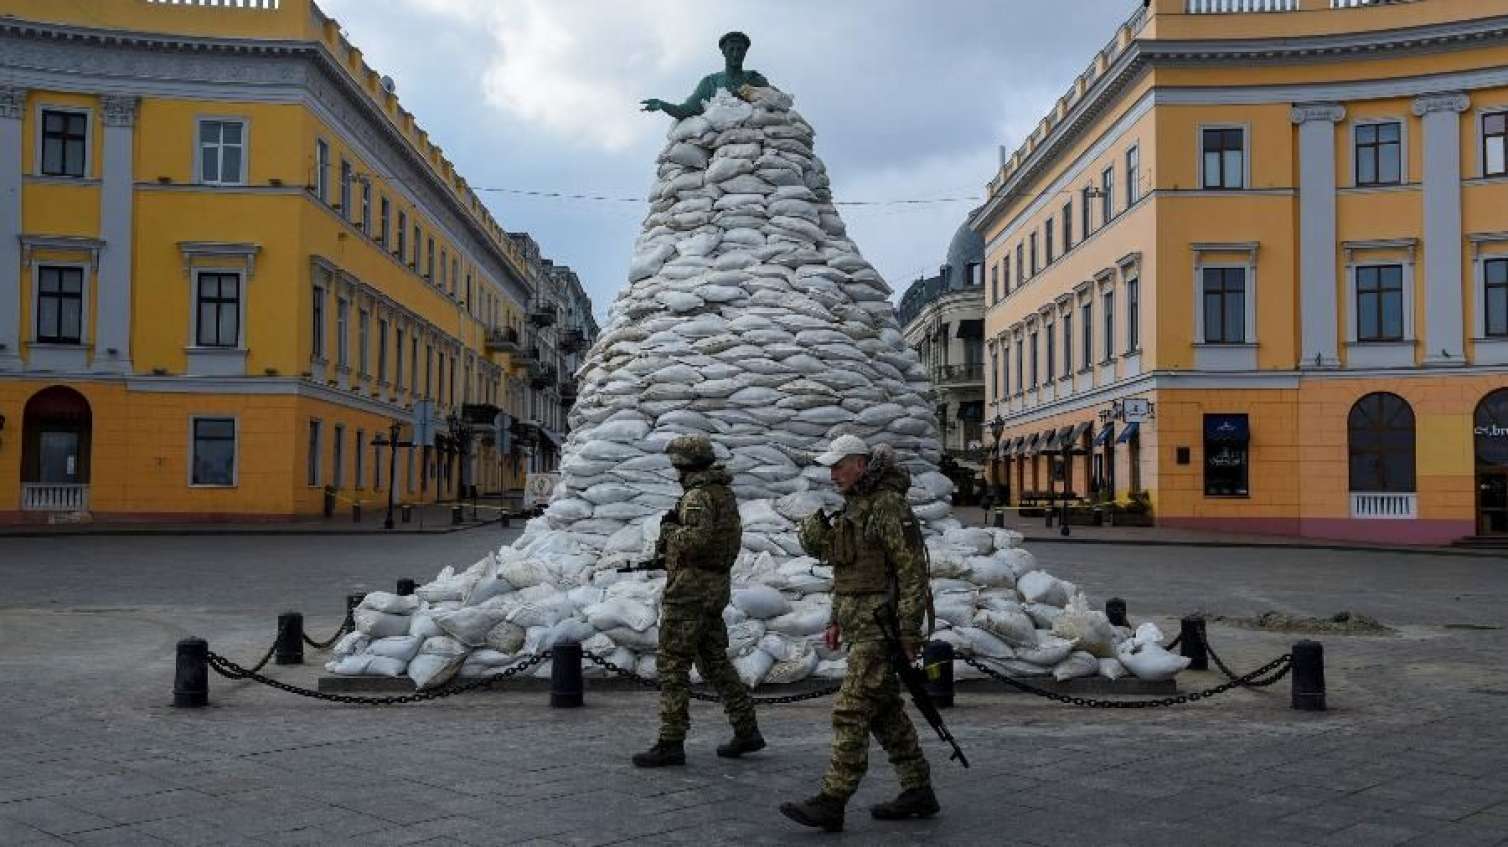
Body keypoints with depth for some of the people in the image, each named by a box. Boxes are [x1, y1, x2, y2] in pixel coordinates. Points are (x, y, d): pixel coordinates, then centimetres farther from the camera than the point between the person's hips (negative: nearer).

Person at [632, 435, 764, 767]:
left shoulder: (698, 496, -16)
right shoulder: (724, 493, 14)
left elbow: (696, 538, -29)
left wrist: (669, 530, -11)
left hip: (691, 589, -10)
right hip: (717, 586, 10)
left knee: (673, 665, -4)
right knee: (715, 660, 16)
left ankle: (671, 744, -2)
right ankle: (747, 731, 18)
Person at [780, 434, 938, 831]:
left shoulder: (888, 505, -15)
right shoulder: (853, 506, 15)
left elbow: (913, 569, -18)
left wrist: (909, 631, -20)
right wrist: (836, 620, 19)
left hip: (882, 626, -10)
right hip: (862, 626, 10)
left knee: (850, 712, -10)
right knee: (885, 711, 13)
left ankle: (831, 804, -7)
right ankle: (918, 792, 21)